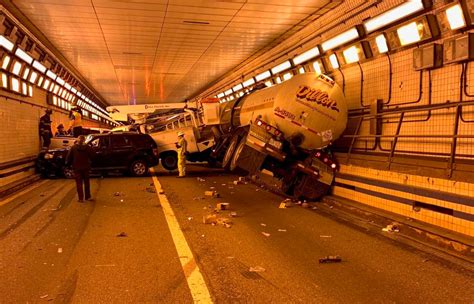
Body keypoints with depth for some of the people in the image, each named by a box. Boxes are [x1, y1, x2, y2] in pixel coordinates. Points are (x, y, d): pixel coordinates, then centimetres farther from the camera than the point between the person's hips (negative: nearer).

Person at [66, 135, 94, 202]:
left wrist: (67, 163, 13)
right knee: (86, 182, 13)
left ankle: (80, 198, 1)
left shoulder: (73, 147, -8)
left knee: (79, 183, 4)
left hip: (77, 168, -1)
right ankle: (88, 197, 17)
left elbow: (69, 157, -2)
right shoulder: (87, 147, -8)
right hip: (85, 167, 1)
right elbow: (92, 154, -2)